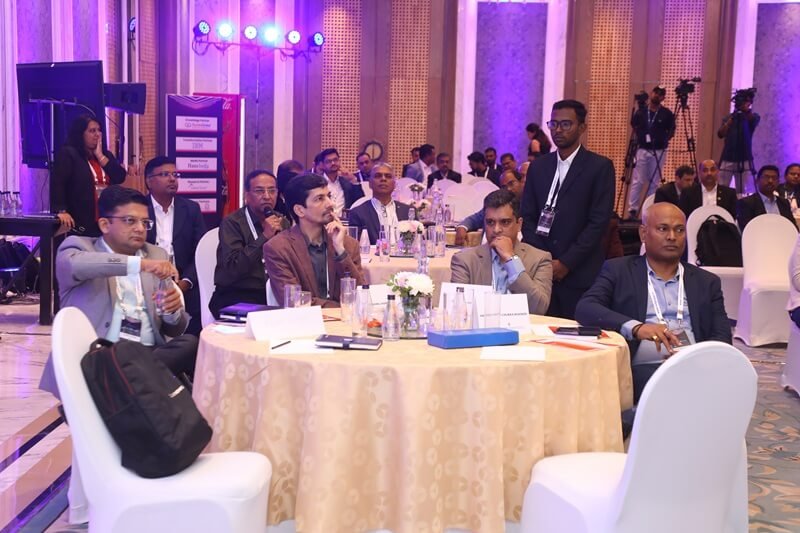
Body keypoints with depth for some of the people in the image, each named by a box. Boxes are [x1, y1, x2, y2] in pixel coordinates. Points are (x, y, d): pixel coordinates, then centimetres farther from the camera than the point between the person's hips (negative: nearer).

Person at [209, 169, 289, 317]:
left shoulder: (282, 222, 12)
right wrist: (265, 236, -18)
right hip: (236, 298, -5)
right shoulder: (232, 223, -5)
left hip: (273, 294, 5)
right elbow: (233, 269, -18)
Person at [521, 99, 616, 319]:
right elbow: (528, 216, 10)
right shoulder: (538, 166, 13)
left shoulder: (600, 167, 0)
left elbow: (599, 222, -7)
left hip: (579, 274, -3)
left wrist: (566, 263, -11)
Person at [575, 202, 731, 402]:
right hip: (641, 369, -2)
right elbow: (584, 309, -3)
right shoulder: (618, 270, 13)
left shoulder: (706, 282, 22)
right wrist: (636, 327, -21)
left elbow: (722, 338, 12)